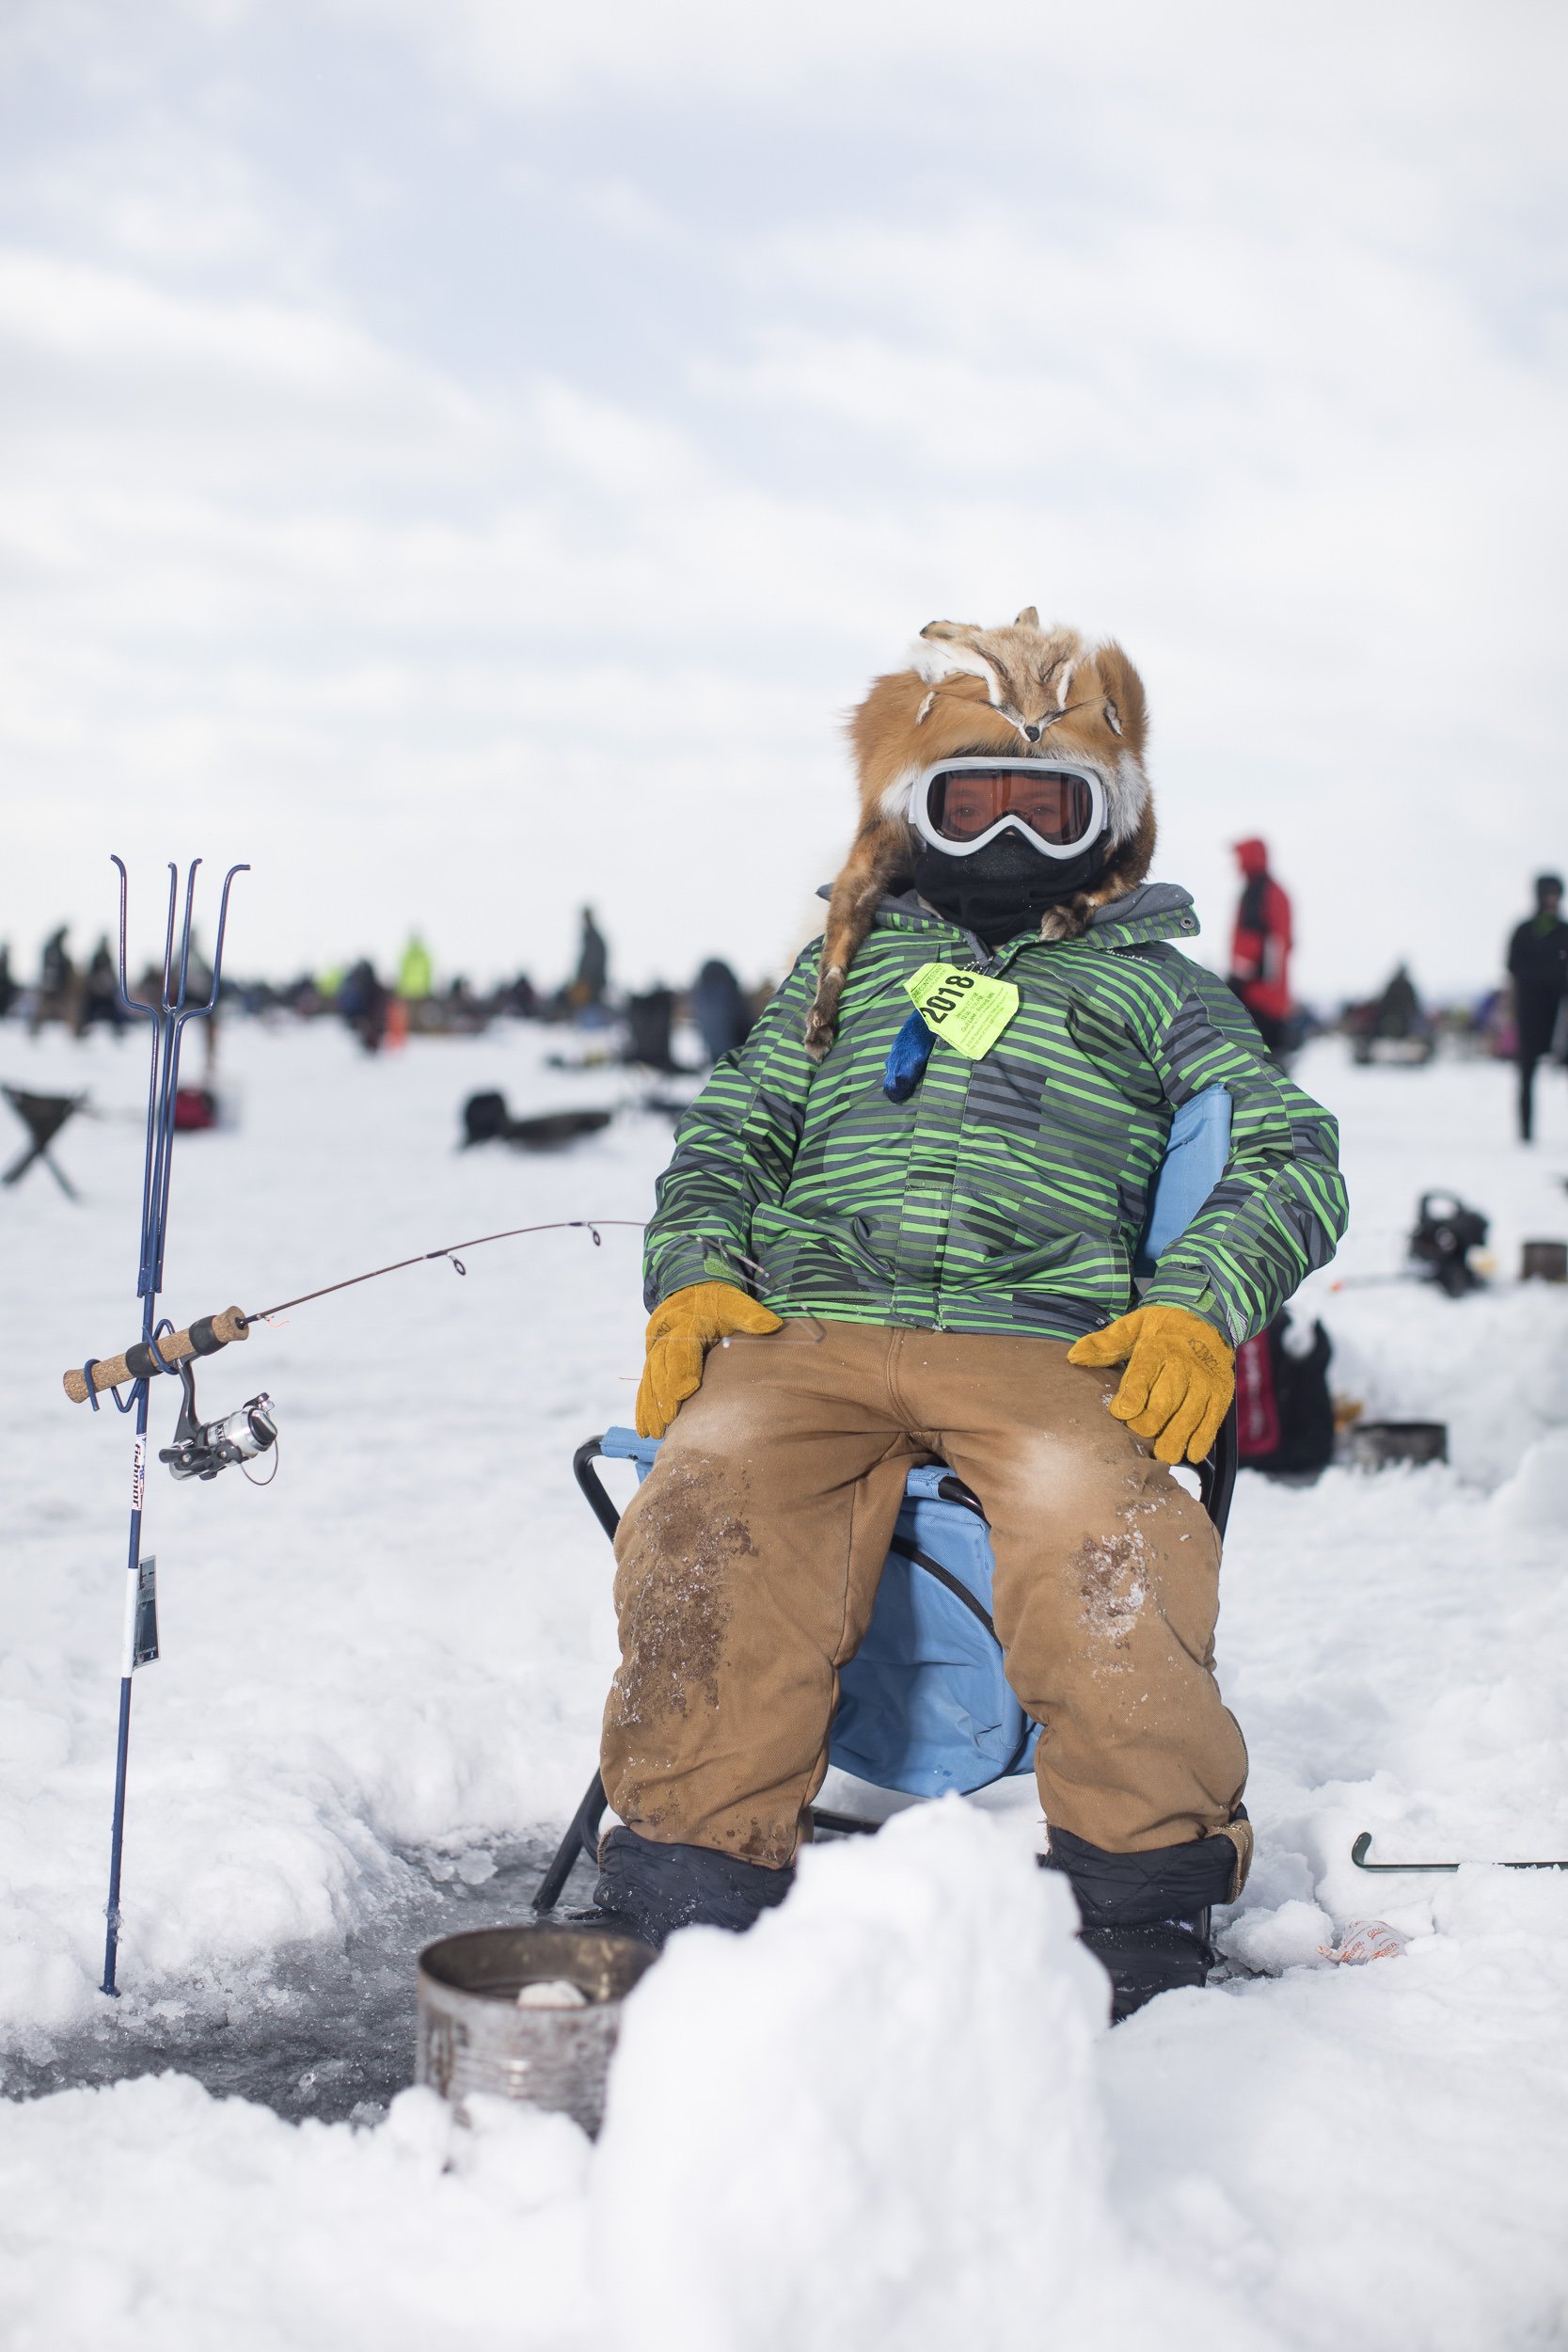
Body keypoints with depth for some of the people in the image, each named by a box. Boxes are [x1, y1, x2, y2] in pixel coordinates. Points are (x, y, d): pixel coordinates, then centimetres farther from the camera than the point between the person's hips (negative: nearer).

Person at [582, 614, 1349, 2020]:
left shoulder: (1154, 986, 23)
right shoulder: (852, 967, 30)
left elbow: (1290, 1157, 13)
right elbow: (731, 1130, 28)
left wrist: (1199, 1309, -7)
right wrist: (695, 1273, 5)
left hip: (1046, 1344, -1)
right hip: (808, 1329, 2)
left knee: (1099, 1532, -35)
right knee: (715, 1509, -32)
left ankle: (1151, 1898, -22)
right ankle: (682, 1907, -29)